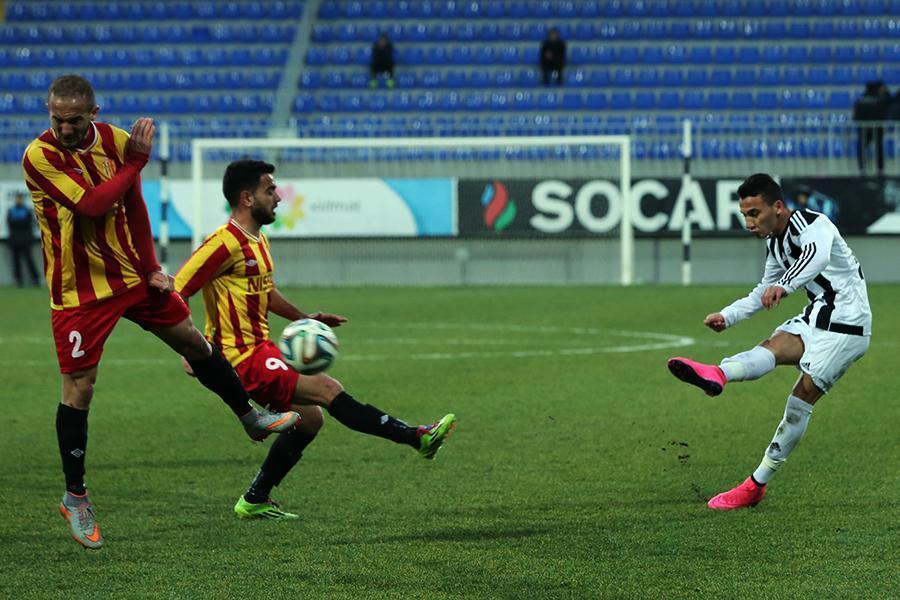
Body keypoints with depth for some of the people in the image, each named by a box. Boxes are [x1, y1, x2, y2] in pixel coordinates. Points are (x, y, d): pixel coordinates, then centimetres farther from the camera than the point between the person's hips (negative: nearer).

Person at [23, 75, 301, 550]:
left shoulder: (114, 140, -2)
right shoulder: (40, 155, -20)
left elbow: (133, 205, 8)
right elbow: (92, 204, -29)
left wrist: (151, 267, 5)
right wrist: (136, 161, -19)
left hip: (132, 274, 6)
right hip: (79, 291, -5)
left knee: (196, 344, 15)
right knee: (78, 388, -5)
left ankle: (250, 418, 36)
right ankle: (75, 497, 7)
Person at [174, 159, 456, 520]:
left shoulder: (257, 240, 13)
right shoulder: (226, 243, -18)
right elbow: (176, 291, -21)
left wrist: (304, 318, 20)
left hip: (261, 349, 11)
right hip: (242, 358, -11)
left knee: (307, 417, 14)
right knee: (326, 389, -16)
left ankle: (255, 501, 21)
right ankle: (417, 438, -16)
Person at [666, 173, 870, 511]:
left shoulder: (812, 224, -19)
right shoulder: (775, 244, 10)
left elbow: (818, 255, -43)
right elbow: (764, 293, 26)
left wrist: (783, 286, -61)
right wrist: (727, 316, 12)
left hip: (846, 324, -9)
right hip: (816, 318, 9)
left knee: (801, 400, -16)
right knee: (773, 347, -15)